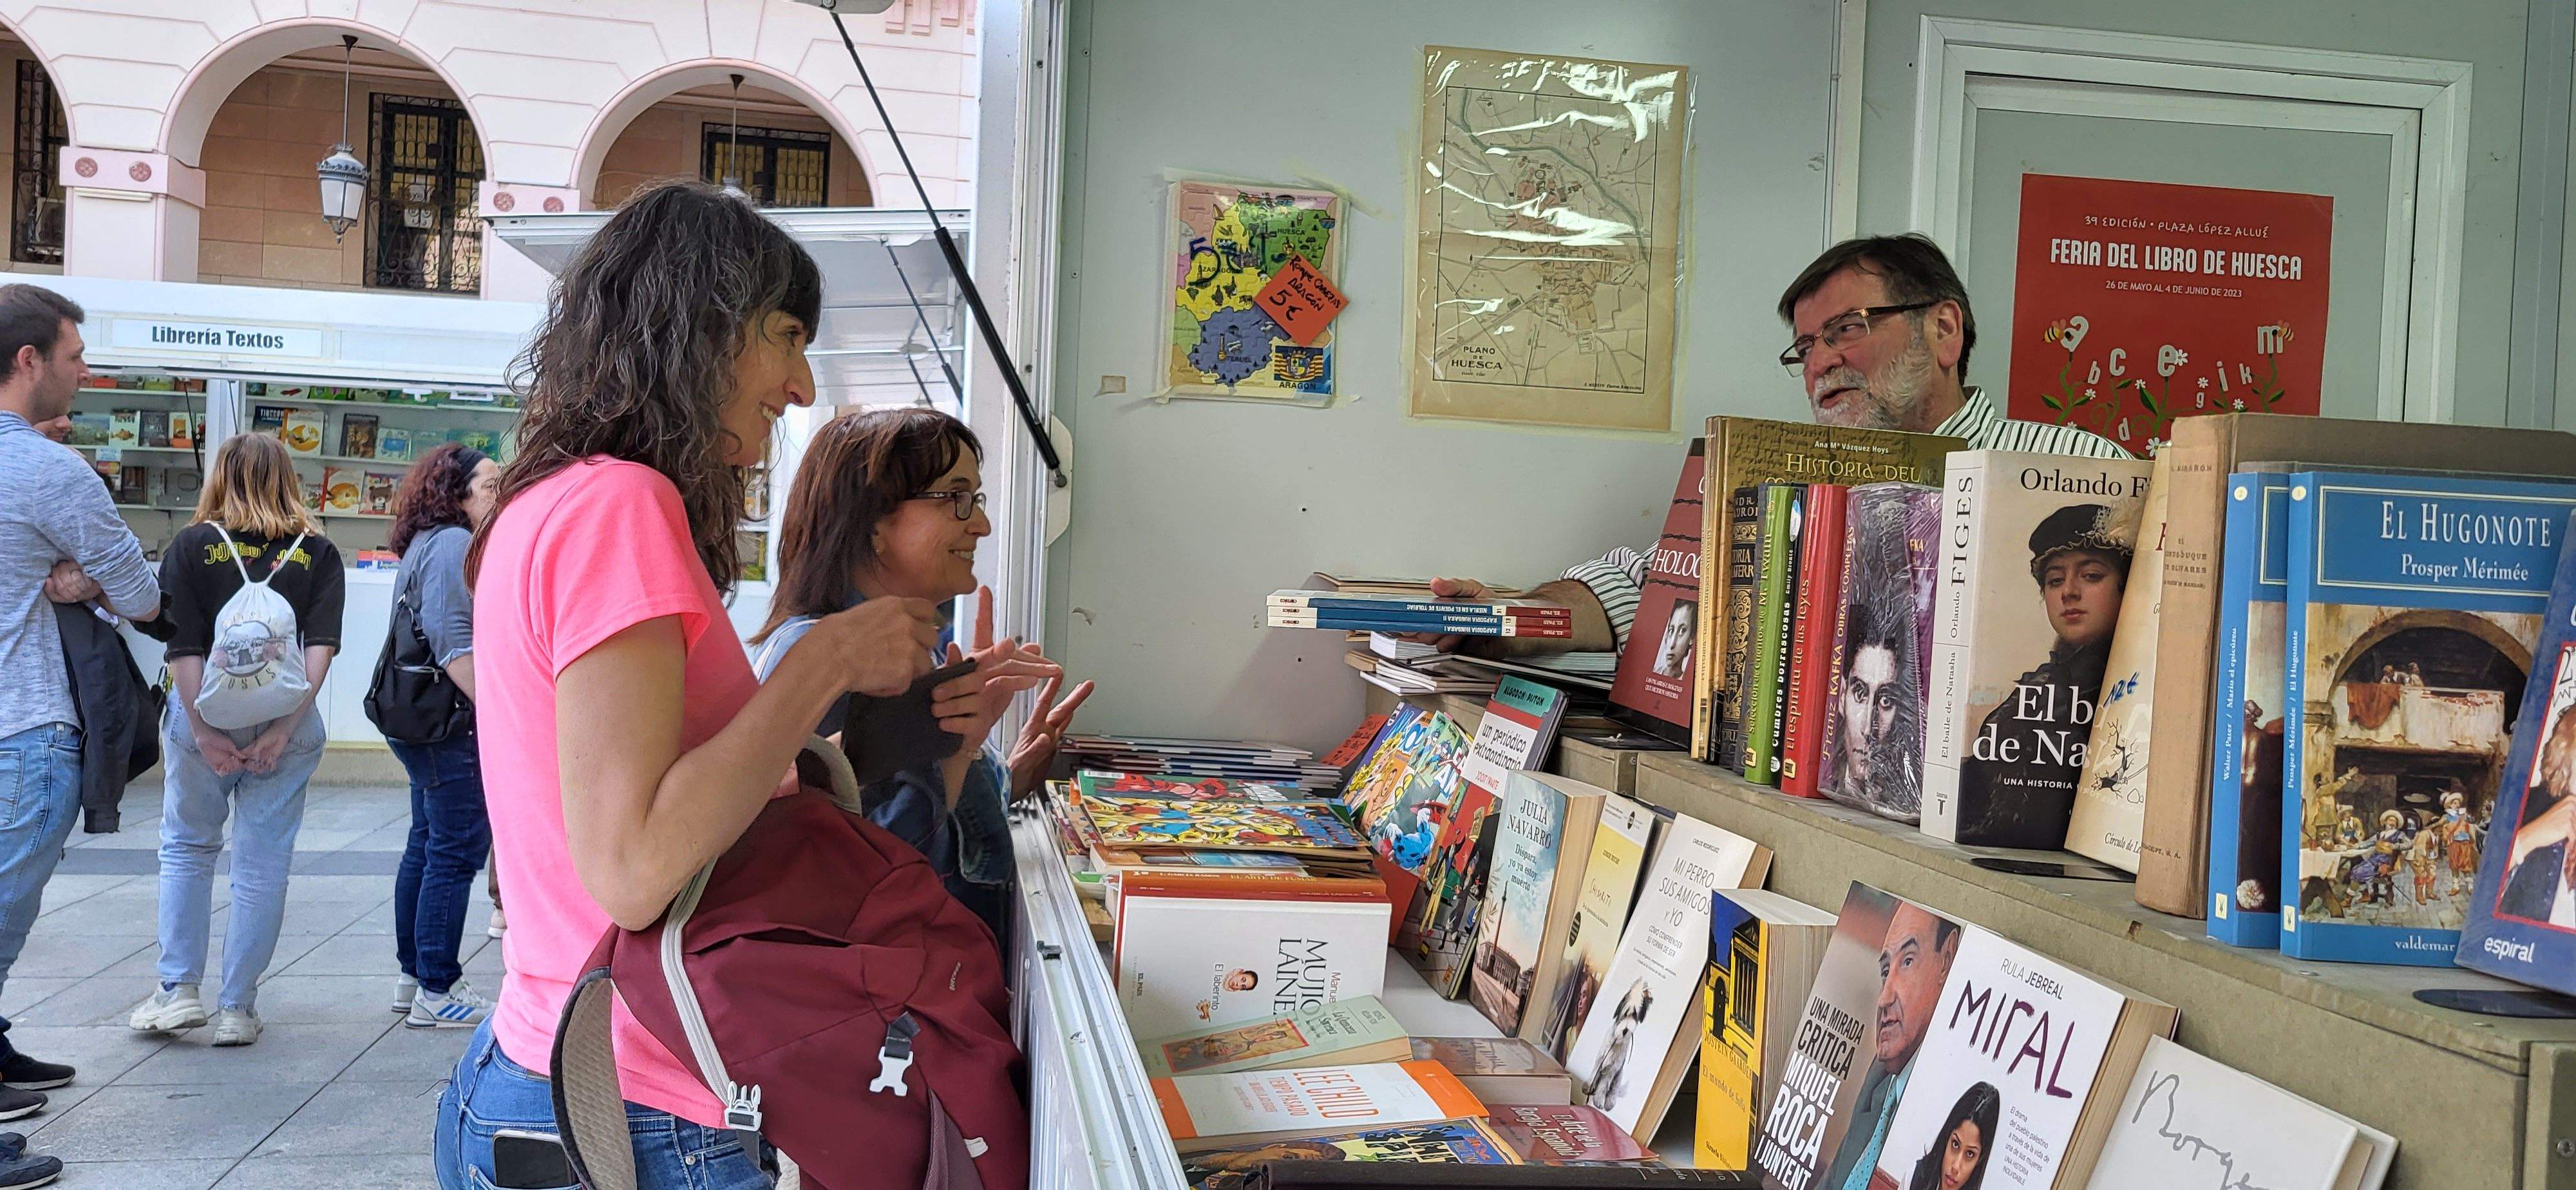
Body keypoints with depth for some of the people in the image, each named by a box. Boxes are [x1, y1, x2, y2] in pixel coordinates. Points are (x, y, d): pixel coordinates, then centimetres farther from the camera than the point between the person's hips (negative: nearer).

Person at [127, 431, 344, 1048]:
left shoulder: (191, 545, 1)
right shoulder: (318, 552, 4)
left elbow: (183, 647, -8)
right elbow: (321, 645, -8)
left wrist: (204, 731, -8)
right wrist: (285, 728, -10)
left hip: (205, 718, 0)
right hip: (285, 722, 1)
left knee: (186, 847, 18)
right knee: (262, 863, 6)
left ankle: (179, 990, 14)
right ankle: (237, 1009, 10)